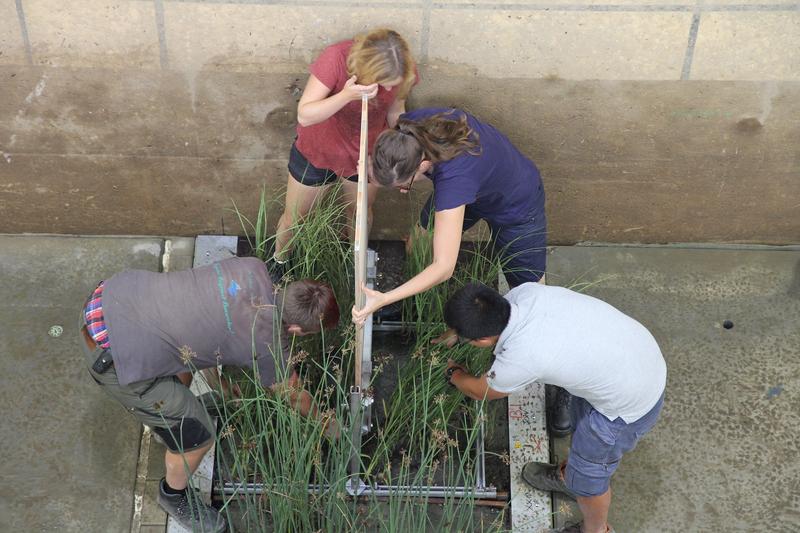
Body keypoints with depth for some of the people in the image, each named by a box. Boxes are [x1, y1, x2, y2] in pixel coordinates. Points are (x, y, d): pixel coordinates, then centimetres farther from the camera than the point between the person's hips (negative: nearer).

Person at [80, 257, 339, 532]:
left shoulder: (253, 267, 0)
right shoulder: (268, 347, -12)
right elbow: (294, 396, 9)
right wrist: (327, 424, 29)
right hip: (114, 355, -8)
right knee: (197, 436, 8)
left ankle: (167, 417, 62)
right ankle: (173, 495, 37)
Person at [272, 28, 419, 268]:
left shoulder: (404, 71, -25)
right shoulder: (335, 58, -37)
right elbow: (304, 115, -35)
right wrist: (347, 96, -49)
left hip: (366, 154, 3)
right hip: (317, 149, -2)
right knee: (293, 216, 18)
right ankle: (278, 262, 50)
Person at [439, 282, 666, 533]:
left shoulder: (518, 358, -32)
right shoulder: (526, 292, -17)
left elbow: (481, 391, -6)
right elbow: (490, 312, 12)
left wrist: (453, 373, 14)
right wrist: (451, 334, 19)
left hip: (629, 403, -7)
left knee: (587, 473, 18)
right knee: (582, 418, 33)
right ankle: (568, 477, 61)